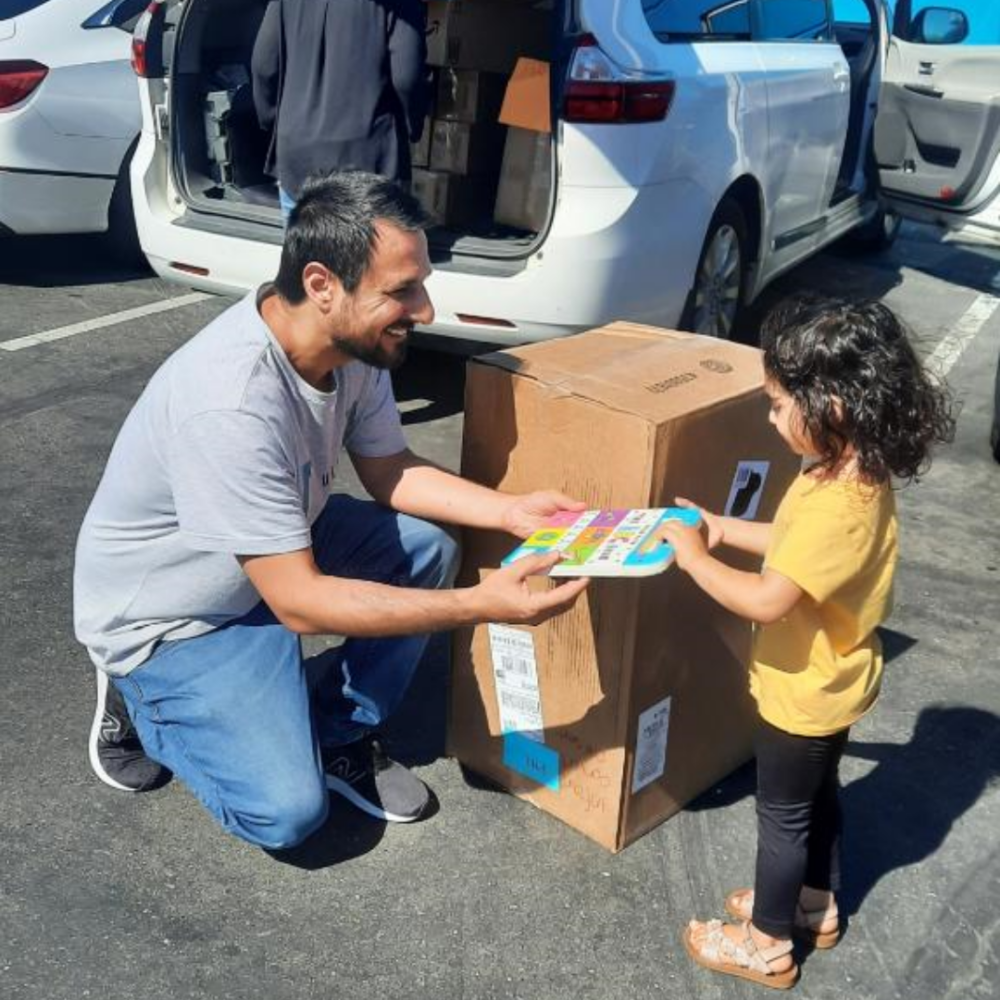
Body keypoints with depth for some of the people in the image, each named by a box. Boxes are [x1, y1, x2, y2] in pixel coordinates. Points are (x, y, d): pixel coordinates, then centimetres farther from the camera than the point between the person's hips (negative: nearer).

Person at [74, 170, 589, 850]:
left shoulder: (354, 341, -13)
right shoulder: (232, 403, -38)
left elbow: (391, 474, 1)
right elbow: (301, 603, -34)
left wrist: (511, 511, -14)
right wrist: (484, 605, -35)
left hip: (276, 553, 8)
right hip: (163, 617, -7)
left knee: (429, 548, -10)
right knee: (288, 810, -17)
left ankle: (341, 736, 7)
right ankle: (141, 700, 9)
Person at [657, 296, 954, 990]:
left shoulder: (841, 507, -37)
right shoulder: (856, 473, -6)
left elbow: (767, 600, -37)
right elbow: (800, 548, 8)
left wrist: (695, 557, -24)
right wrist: (725, 528, 2)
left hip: (804, 693, -9)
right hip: (830, 683, 9)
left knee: (782, 815, 11)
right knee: (818, 795, 27)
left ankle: (769, 944, 32)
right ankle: (818, 906, 48)